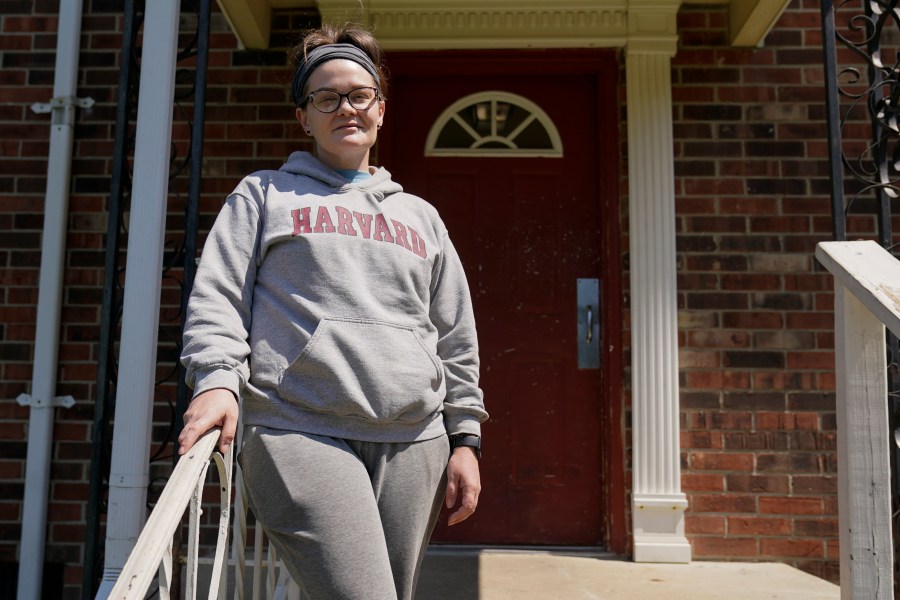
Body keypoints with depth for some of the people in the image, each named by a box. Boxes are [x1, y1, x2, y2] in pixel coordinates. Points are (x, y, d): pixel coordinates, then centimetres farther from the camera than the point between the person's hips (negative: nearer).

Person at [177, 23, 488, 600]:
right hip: (300, 433, -3)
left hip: (414, 443, 4)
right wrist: (217, 379, -14)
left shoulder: (420, 216, 21)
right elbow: (217, 296, 4)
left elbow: (457, 340, 17)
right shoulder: (265, 194, 14)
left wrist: (465, 439, 10)